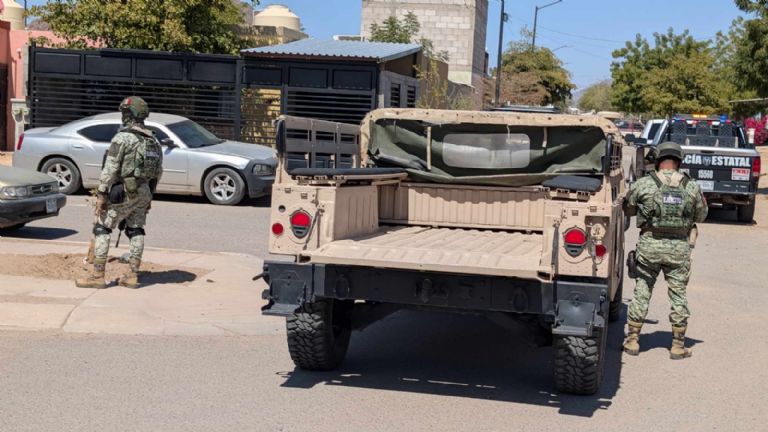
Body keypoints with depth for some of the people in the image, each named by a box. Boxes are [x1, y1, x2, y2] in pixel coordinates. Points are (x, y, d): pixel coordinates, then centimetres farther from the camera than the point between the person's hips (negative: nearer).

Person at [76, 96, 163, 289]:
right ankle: (132, 275, 12)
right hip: (144, 193, 7)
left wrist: (101, 194, -14)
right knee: (136, 231, 12)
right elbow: (158, 172, 14)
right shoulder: (153, 140, 10)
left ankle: (97, 275, -2)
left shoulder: (123, 138, -14)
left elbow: (110, 169, -17)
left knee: (102, 229, 0)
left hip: (123, 192, -7)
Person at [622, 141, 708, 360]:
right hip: (679, 247, 1)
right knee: (678, 295, 10)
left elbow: (627, 209, 7)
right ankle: (678, 346, 15)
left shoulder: (643, 184, -6)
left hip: (649, 244, -1)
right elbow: (701, 215, 11)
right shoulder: (692, 187, -1)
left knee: (641, 292, 10)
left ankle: (632, 341, 15)